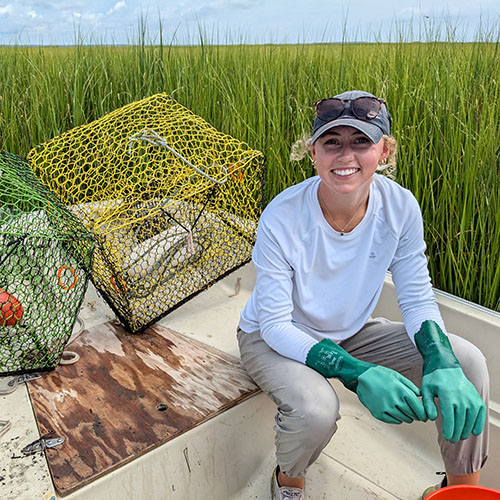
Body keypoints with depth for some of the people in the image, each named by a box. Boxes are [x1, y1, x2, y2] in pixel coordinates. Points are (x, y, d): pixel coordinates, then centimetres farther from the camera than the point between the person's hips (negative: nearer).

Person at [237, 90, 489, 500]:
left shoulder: (400, 206, -17)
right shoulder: (282, 217, -29)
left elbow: (418, 300, -8)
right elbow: (276, 326, -25)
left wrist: (443, 364, -28)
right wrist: (358, 373, -37)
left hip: (352, 331, 4)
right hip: (276, 338, -3)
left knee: (466, 361, -13)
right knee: (315, 408, -34)